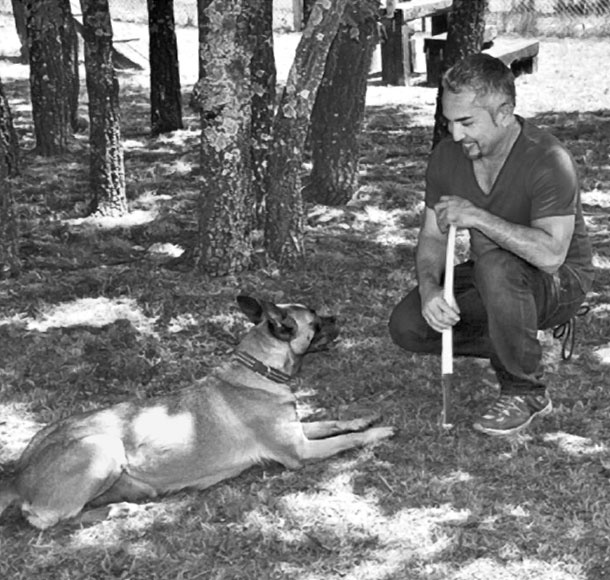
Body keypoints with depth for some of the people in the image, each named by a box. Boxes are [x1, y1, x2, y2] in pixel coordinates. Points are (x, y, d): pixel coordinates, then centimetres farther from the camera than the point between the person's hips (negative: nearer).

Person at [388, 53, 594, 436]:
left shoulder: (549, 161, -27)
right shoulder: (447, 156, -7)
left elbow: (550, 254, -37)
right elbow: (432, 238, -2)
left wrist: (479, 218, -39)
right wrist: (430, 289, -22)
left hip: (561, 282, -6)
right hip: (490, 279, 7)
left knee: (496, 266, -39)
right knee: (407, 326, -12)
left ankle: (527, 393, -18)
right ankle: (516, 347, 8)